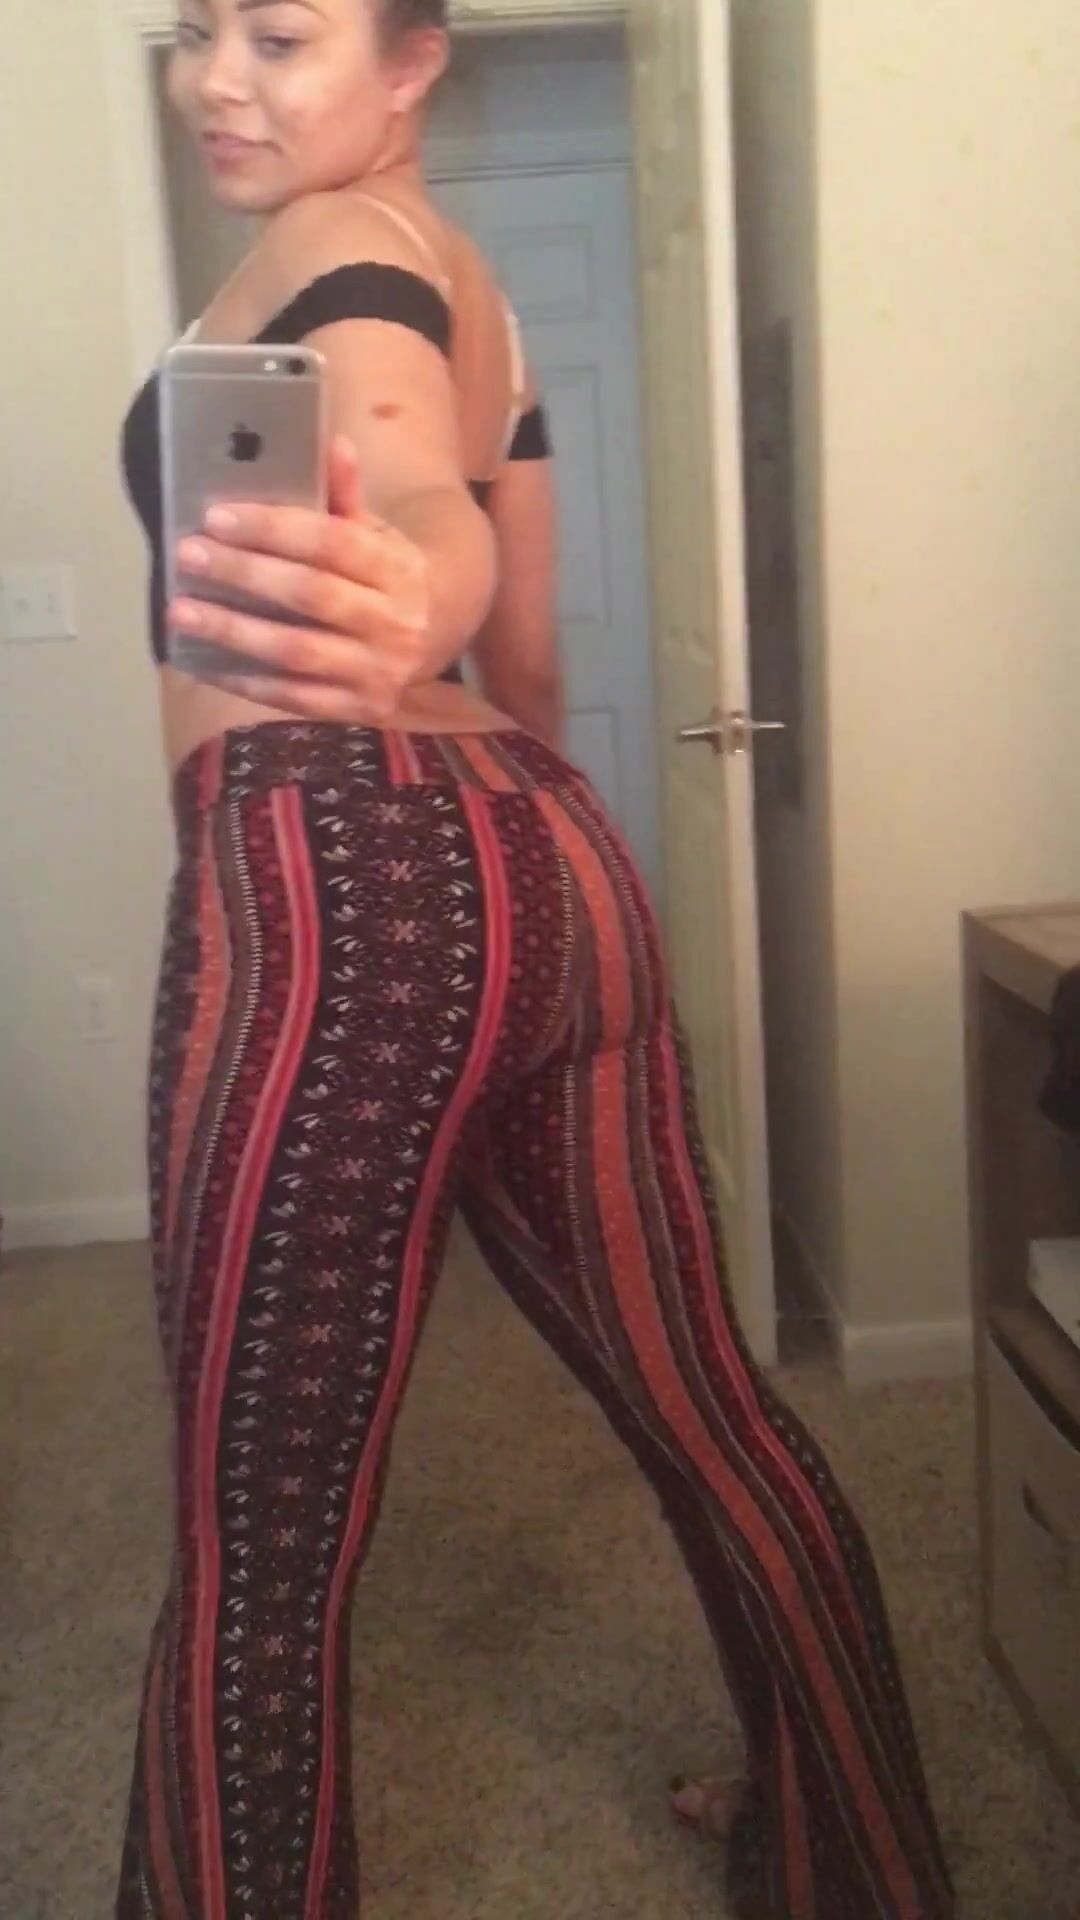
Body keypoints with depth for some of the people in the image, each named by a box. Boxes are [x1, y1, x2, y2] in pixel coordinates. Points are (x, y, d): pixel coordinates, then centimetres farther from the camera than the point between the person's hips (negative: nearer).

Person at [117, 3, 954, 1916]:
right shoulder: (466, 290, 25)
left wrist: (396, 603, -47)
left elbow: (424, 502, -26)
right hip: (544, 865, 10)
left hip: (346, 879, -10)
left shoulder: (337, 246, -2)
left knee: (256, 1555, -1)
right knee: (705, 1408, 19)